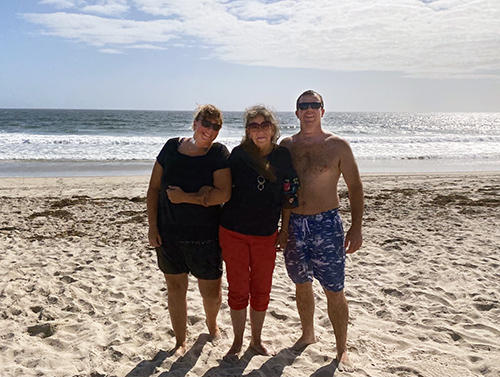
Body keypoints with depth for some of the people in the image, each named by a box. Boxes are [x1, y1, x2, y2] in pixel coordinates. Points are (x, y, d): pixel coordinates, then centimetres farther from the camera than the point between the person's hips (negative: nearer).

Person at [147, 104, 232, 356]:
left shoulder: (219, 153, -6)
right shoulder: (172, 147, 2)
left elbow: (223, 194, -18)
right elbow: (154, 188, 5)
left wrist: (184, 198, -17)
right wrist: (152, 226, 0)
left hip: (205, 236, -2)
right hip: (168, 234, 3)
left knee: (211, 291, 7)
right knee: (175, 288, 13)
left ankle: (211, 323, 41)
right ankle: (180, 341, 33)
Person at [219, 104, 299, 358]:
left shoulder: (283, 156, -3)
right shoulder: (238, 154, -5)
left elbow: (289, 198, 3)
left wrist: (284, 231, 4)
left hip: (266, 235, 1)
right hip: (233, 232, -1)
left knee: (261, 291, 11)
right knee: (238, 290, 8)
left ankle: (256, 340, 33)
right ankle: (237, 342, 29)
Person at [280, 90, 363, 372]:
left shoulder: (338, 145, -3)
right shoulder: (286, 145, 6)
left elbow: (355, 187, 0)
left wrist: (356, 227, -5)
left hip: (326, 224, -3)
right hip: (293, 224, 3)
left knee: (334, 291, 2)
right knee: (302, 285, 16)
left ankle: (342, 349, 20)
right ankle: (308, 334, 38)